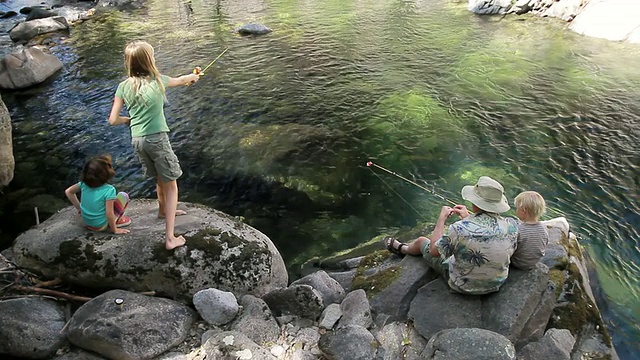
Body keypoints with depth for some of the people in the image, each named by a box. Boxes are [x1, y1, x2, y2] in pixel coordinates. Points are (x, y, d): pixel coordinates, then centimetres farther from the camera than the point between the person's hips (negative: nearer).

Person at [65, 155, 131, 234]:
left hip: (86, 222, 6)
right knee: (123, 196, 1)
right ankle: (117, 221, 9)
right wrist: (114, 230, -12)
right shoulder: (109, 190, -28)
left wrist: (78, 207, 12)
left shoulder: (84, 183, -11)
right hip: (101, 226, -6)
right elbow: (109, 214, -26)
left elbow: (68, 192, 3)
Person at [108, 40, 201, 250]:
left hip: (137, 140, 5)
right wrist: (193, 77, 38)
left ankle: (164, 210, 51)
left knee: (160, 179, 27)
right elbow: (179, 80, 17)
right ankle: (170, 238, -3)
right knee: (171, 185, 2)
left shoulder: (124, 87, 2)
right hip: (157, 138, -5)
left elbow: (113, 120, -1)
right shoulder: (157, 81, -6)